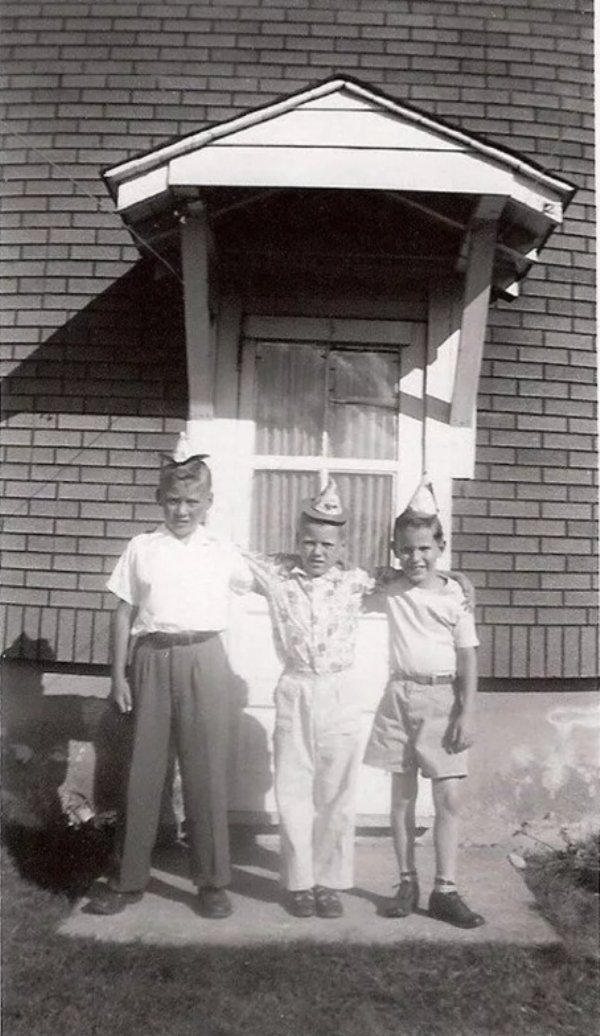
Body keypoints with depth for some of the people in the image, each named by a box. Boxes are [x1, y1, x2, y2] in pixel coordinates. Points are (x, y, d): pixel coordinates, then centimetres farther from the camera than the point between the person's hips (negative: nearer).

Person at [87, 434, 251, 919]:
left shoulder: (221, 552, 6)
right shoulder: (141, 548, 6)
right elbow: (125, 612, 6)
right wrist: (119, 674, 2)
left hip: (203, 659, 0)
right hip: (152, 658, 1)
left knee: (206, 770, 3)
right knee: (144, 768, 6)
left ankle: (213, 882, 15)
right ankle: (129, 879, 20)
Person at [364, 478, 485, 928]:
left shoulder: (455, 595, -4)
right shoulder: (389, 589, 1)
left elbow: (468, 657, -3)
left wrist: (467, 713, -7)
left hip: (443, 699, -1)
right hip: (401, 695, 2)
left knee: (449, 798, 0)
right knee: (403, 795, 9)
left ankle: (445, 890, 11)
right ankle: (407, 883, 22)